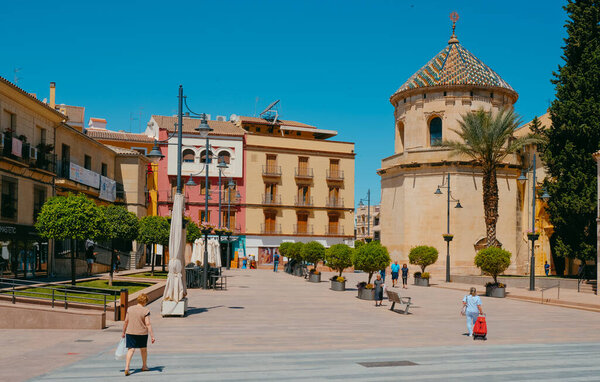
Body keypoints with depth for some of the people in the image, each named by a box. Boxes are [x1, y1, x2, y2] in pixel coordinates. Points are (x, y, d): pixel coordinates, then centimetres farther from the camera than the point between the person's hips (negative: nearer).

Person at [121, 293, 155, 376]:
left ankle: (127, 368, -16)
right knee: (143, 349, 18)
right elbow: (148, 324, -16)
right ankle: (144, 366, 34)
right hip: (142, 333, -2)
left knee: (130, 350, 1)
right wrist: (152, 336, -13)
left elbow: (126, 322, 5)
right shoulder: (145, 311, -12)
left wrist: (123, 333, 16)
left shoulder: (130, 309, 0)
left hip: (130, 333, 2)